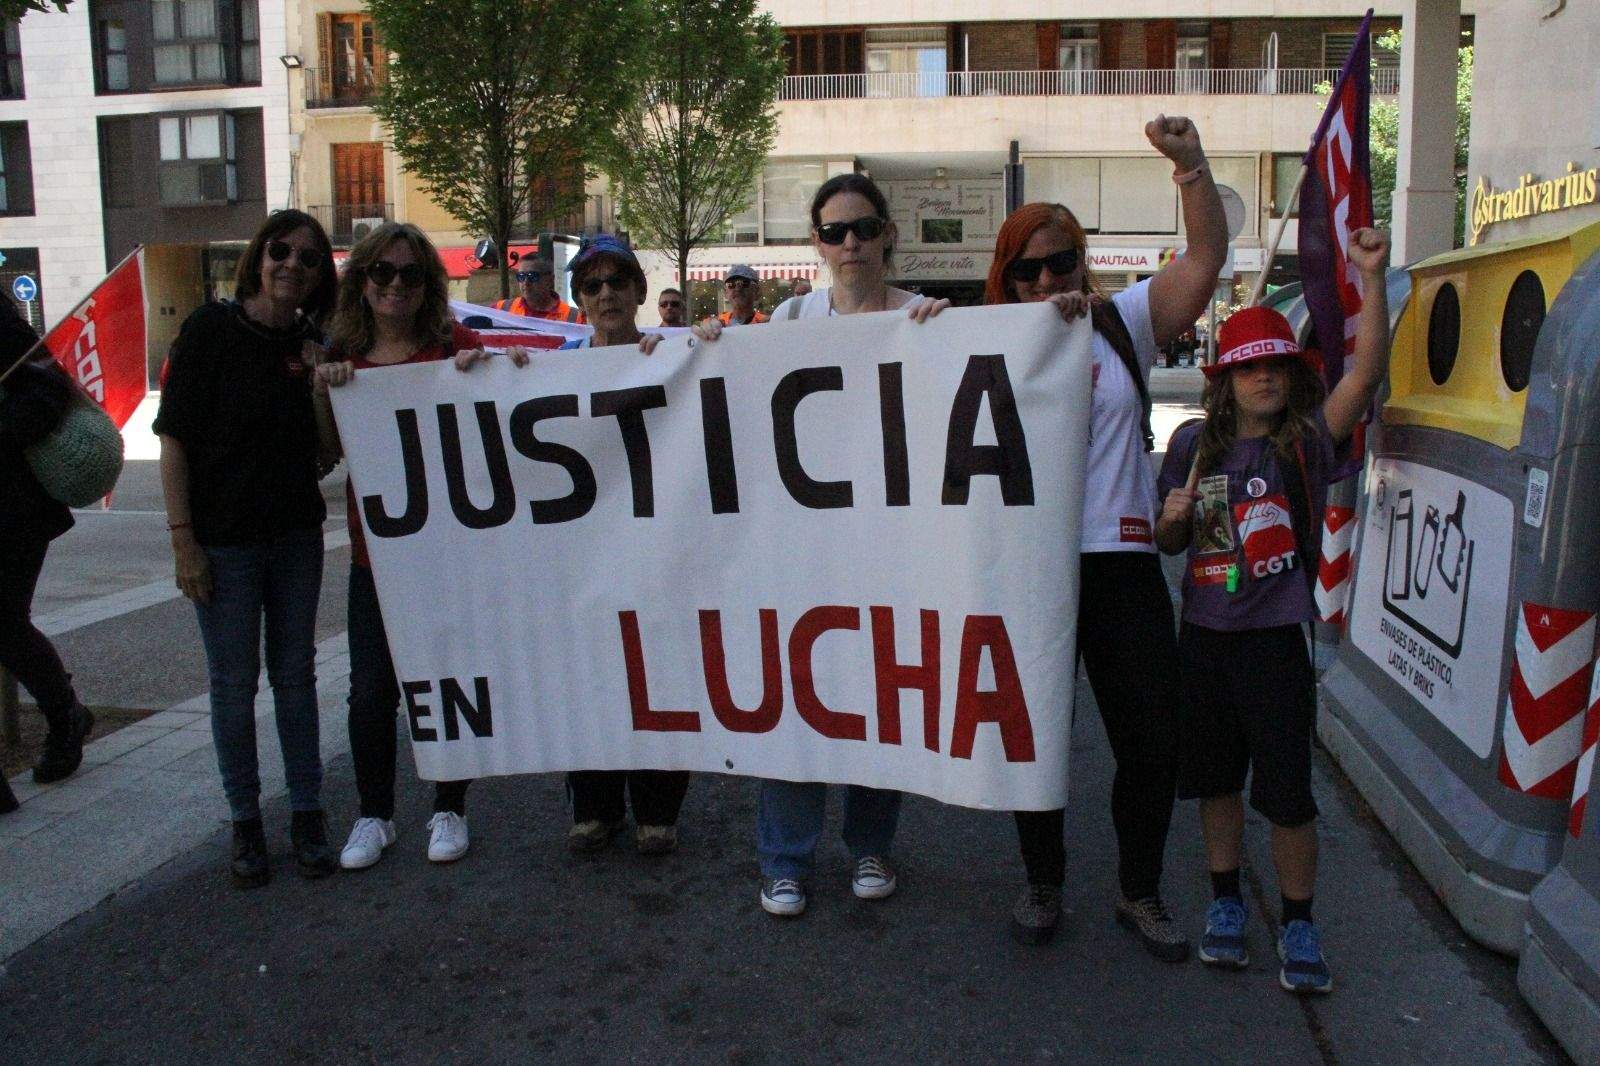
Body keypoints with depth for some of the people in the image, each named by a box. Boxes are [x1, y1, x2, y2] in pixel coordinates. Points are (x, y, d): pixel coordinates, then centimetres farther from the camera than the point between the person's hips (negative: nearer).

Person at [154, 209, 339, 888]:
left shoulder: (312, 344, 4)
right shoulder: (211, 331, -8)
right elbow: (174, 438, -9)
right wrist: (183, 539, -13)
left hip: (297, 537, 4)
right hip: (224, 541, -4)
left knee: (295, 677, 10)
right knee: (233, 684, 6)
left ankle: (307, 817, 21)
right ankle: (245, 822, 20)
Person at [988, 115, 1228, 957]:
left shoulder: (1123, 323, 9)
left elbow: (1206, 259, 0)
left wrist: (1191, 164, -12)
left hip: (1122, 564, 2)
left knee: (1153, 742, 6)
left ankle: (1140, 894, 27)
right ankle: (1043, 886, 30)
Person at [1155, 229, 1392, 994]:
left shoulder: (1307, 441, -4)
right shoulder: (1195, 443, 3)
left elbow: (1367, 372, -20)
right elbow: (1169, 544, 12)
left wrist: (1371, 279, -28)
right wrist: (1172, 519, -11)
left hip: (1275, 641, -3)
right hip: (1204, 637, 3)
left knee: (1287, 791, 3)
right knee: (1217, 779, 15)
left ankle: (1298, 924, 21)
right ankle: (1226, 903, 33)